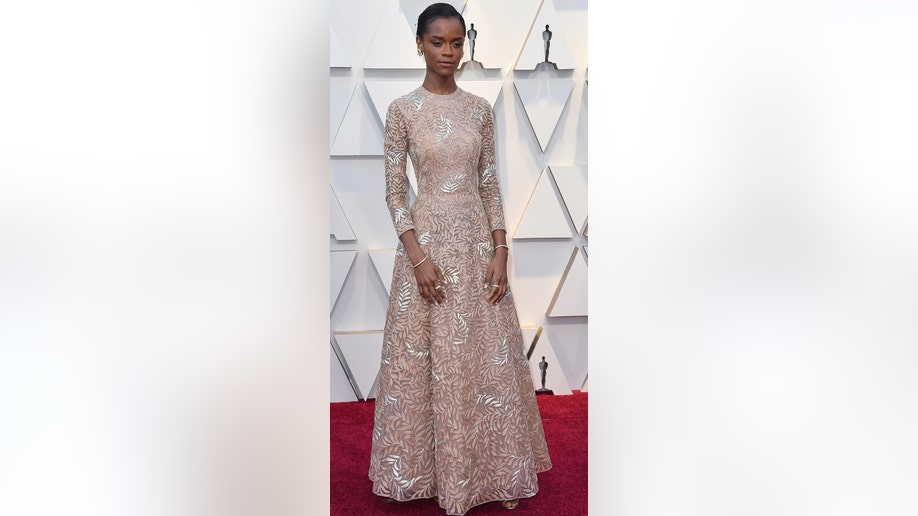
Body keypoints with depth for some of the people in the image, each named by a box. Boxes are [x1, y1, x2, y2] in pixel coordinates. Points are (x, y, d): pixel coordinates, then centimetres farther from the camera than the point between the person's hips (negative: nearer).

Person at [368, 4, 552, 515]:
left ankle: (491, 469, 23)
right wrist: (417, 256, -14)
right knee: (429, 360, 4)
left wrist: (500, 252, -3)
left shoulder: (481, 109, 6)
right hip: (428, 240, -3)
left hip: (477, 241, 3)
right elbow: (394, 191, -4)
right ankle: (437, 469, 22)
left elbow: (491, 185, 6)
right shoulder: (403, 109, -2)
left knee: (488, 357, 7)